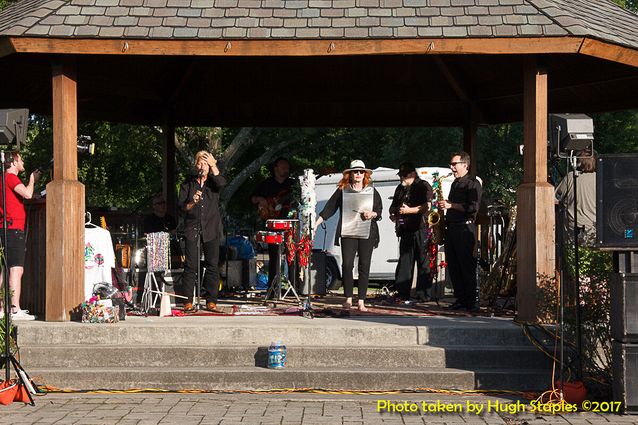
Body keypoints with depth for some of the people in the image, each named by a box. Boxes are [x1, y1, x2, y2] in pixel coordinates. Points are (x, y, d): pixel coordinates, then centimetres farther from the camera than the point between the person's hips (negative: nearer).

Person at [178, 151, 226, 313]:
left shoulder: (213, 181, 10)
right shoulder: (188, 184, 10)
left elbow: (222, 183, -14)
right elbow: (181, 205, 5)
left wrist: (213, 165, -10)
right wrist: (192, 203, -14)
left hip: (211, 229, 0)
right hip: (192, 229, 0)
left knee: (212, 265, -1)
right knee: (191, 265, -5)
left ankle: (211, 301, 5)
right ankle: (188, 301, -4)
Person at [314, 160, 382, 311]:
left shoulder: (372, 192, 10)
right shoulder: (342, 191, 7)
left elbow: (379, 212, 14)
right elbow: (329, 209, 6)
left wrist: (372, 214, -8)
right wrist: (316, 224, 0)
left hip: (367, 233, 1)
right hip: (348, 232, -1)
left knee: (364, 266, -1)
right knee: (347, 265, -7)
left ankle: (361, 301, 3)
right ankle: (348, 299, 5)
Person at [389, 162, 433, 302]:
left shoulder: (423, 186, -1)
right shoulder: (400, 188, 21)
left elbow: (427, 207, -13)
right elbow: (393, 206, 31)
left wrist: (409, 210, -19)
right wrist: (393, 213, 9)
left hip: (420, 229, -7)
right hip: (405, 230, 7)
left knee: (423, 261, -5)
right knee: (404, 261, 4)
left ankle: (422, 293, -2)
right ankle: (403, 294, 5)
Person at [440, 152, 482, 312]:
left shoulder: (473, 183, -5)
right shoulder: (455, 183, 22)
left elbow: (473, 207, -16)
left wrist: (451, 205, -16)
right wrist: (444, 205, 13)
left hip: (465, 228, -9)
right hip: (451, 228, 9)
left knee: (467, 267, -7)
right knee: (453, 266, 7)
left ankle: (471, 301, -5)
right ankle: (460, 299, 12)